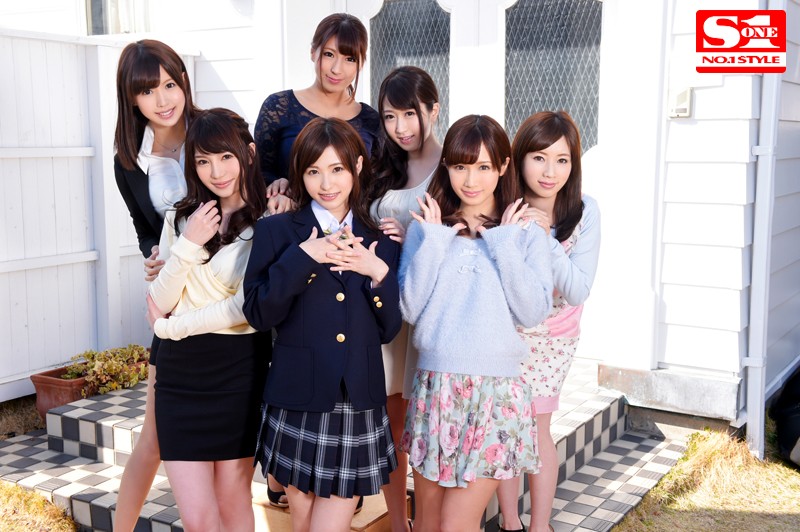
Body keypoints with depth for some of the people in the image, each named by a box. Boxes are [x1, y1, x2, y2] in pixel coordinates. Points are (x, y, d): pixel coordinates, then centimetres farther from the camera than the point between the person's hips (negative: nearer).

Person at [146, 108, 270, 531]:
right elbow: (160, 303, 1)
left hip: (239, 372, -3)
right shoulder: (180, 218, 5)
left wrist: (167, 327, -3)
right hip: (180, 374, 4)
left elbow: (246, 308, -15)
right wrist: (188, 244, -13)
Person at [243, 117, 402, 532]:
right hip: (298, 404, -1)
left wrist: (379, 273, -10)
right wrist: (302, 257, -17)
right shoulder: (276, 231, 0)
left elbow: (390, 330, 5)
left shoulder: (380, 242, 7)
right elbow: (258, 315, -8)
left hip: (359, 408, 1)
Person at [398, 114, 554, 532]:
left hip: (497, 391, -2)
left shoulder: (525, 233, 3)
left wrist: (505, 247, -11)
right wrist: (432, 244, -9)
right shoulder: (426, 228, 5)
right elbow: (410, 309, -3)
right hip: (434, 384, 2)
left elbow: (534, 313, -7)